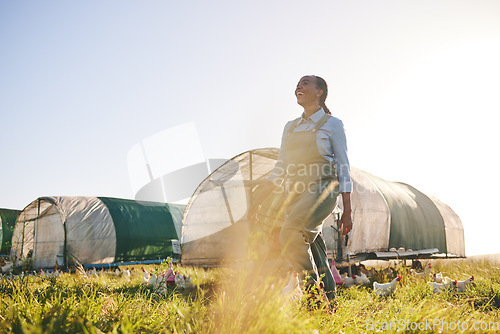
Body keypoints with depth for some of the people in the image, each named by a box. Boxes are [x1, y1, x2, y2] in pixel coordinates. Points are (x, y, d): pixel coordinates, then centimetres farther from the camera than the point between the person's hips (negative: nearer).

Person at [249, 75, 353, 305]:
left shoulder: (332, 124, 4)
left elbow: (343, 168, 1)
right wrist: (259, 200, 13)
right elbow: (280, 171, 20)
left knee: (290, 234, -28)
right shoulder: (290, 127, 19)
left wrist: (347, 212, -4)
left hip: (323, 189, -6)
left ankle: (314, 289, -16)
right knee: (312, 252, 2)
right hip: (295, 194, 6)